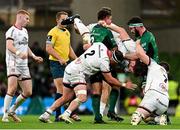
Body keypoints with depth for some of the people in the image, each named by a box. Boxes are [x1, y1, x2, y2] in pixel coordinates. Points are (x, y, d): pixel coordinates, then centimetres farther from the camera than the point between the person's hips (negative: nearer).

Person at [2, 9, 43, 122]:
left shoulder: (25, 31, 21)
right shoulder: (12, 31, -7)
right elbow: (9, 45, -22)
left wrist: (34, 57, 22)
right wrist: (19, 53, -38)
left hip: (24, 65, 8)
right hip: (13, 63, -8)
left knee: (28, 92, 3)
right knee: (13, 88, -22)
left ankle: (12, 110, 20)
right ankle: (5, 115, -16)